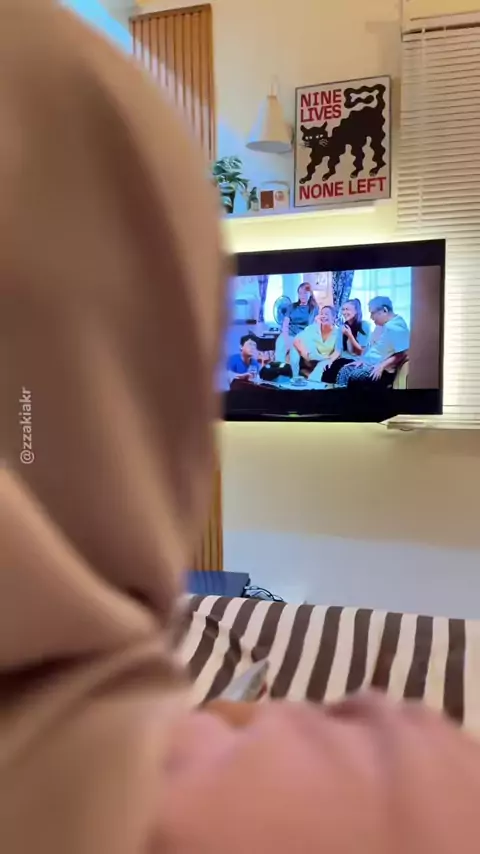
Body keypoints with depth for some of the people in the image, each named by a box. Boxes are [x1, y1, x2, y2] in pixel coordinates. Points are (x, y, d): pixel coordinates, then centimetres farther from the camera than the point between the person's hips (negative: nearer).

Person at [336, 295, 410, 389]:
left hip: (383, 371, -10)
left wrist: (382, 365, -24)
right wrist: (361, 359, 9)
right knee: (344, 371, -7)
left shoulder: (396, 327, -17)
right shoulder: (381, 325, 14)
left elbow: (404, 353, -24)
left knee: (352, 377, -25)